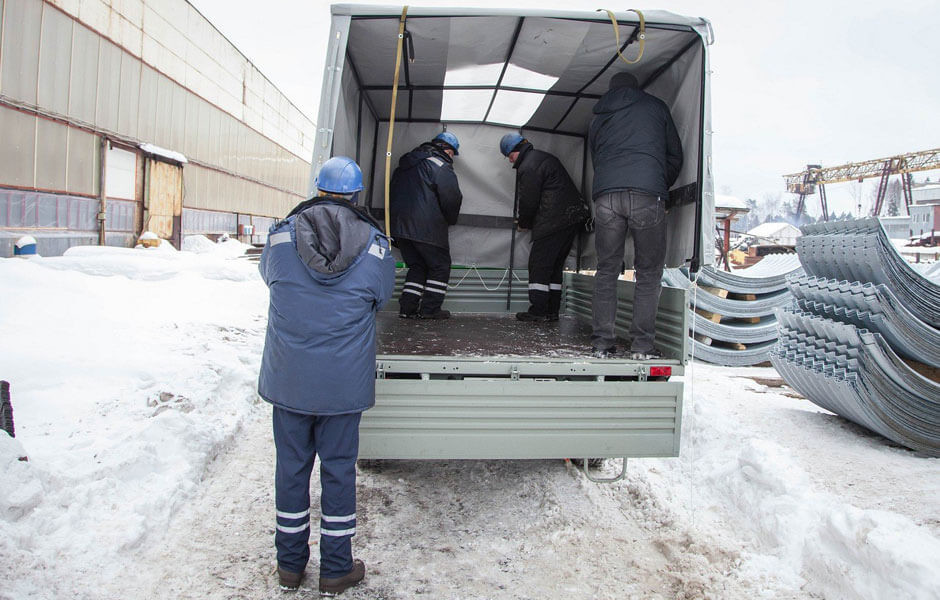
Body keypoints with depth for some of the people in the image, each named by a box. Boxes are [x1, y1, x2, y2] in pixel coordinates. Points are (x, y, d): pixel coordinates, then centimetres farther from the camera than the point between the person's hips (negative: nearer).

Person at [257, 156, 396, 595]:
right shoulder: (375, 246, -8)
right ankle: (336, 570, 24)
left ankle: (290, 564, 29)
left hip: (288, 378, 1)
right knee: (338, 468, 11)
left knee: (291, 466, 14)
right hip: (344, 383, -1)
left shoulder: (281, 235, -5)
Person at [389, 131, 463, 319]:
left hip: (399, 225, 8)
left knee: (416, 265, 17)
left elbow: (393, 193, 23)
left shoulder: (406, 164, 19)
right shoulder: (441, 166, -8)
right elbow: (451, 198, -11)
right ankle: (430, 308, 4)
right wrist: (450, 220, 8)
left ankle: (407, 307, 10)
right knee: (440, 266, 6)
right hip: (426, 228, -7)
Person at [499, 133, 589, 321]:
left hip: (555, 221, -10)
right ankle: (552, 311, 16)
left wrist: (523, 224, 9)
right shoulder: (545, 157, 22)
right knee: (555, 265, 13)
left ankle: (538, 311, -3)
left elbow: (528, 201, -9)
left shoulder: (528, 167, -11)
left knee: (539, 264, -3)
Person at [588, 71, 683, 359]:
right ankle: (642, 345, 2)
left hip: (606, 195, 2)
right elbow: (675, 156, 21)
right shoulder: (656, 106, 21)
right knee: (649, 272, 4)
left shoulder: (598, 118, 27)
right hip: (647, 194, -2)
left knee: (606, 270, 9)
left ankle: (602, 342, 7)